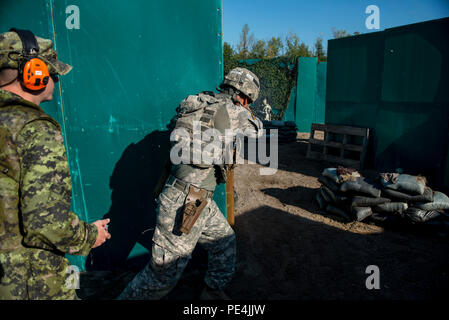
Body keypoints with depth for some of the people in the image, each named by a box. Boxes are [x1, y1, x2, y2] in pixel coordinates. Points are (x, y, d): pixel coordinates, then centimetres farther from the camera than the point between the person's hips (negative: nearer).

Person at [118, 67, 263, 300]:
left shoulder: (200, 104, 7)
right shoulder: (234, 113, -13)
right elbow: (256, 131, 7)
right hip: (185, 203, -9)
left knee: (224, 242, 24)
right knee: (163, 275, 4)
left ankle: (213, 292, 42)